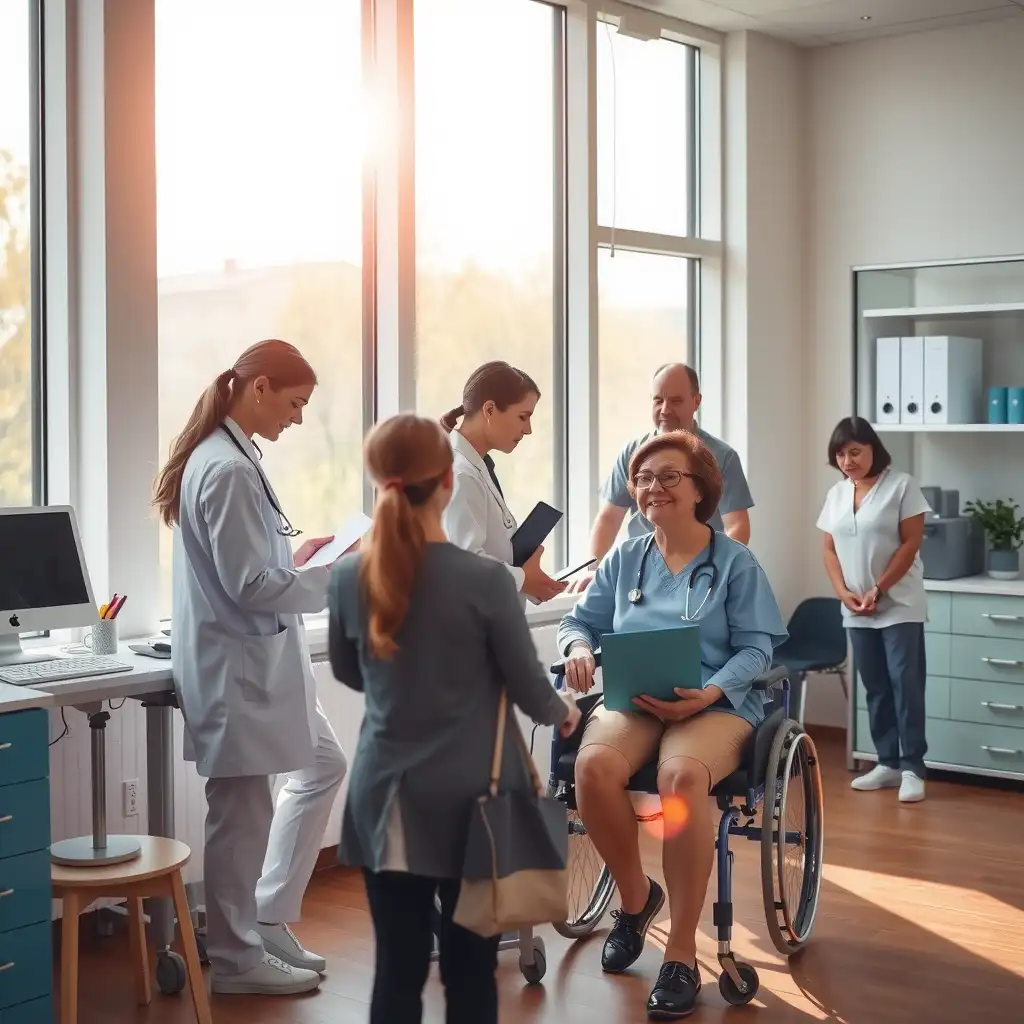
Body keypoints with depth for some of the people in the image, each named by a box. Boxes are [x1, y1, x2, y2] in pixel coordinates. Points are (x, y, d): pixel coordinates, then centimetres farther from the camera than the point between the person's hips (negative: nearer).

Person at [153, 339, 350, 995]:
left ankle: (267, 920, 28)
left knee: (324, 768, 20)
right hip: (236, 666, -11)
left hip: (261, 660, 11)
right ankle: (237, 958, 19)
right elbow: (253, 586, -22)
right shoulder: (227, 470, -21)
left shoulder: (227, 458, 10)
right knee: (243, 811, 2)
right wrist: (343, 576, -14)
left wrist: (295, 556, 10)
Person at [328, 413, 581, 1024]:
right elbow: (528, 687, -4)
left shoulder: (349, 577, -3)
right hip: (467, 798, -3)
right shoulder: (485, 579, -15)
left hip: (385, 799, 3)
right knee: (470, 969, 8)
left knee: (397, 968, 9)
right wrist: (563, 712, 18)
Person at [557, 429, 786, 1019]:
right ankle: (636, 896, -2)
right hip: (632, 699, 3)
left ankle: (682, 954, -26)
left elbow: (756, 648, -2)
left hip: (717, 704, -3)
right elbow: (581, 621, 17)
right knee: (595, 765, -33)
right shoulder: (625, 559, 16)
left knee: (682, 776, -39)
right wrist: (579, 649, -8)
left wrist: (708, 693, -20)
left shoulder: (735, 562, 5)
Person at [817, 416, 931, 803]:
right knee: (875, 688, 10)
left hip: (899, 606, -5)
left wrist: (877, 590, -15)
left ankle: (912, 768, -2)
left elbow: (910, 544, -11)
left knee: (906, 684, -7)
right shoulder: (836, 494, 9)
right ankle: (888, 763, 18)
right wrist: (844, 593, -5)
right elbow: (830, 549, 10)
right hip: (856, 610, 5)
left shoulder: (901, 485, -7)